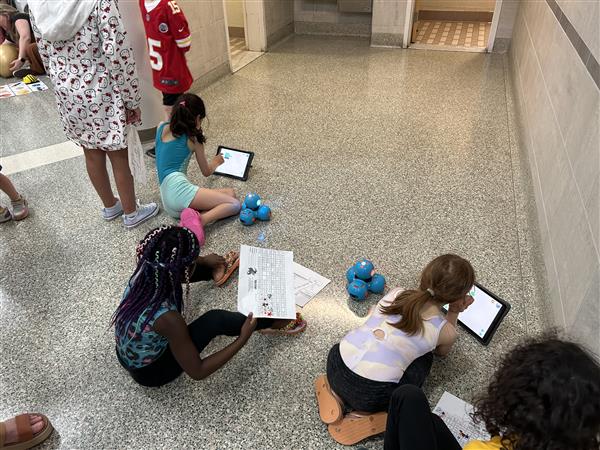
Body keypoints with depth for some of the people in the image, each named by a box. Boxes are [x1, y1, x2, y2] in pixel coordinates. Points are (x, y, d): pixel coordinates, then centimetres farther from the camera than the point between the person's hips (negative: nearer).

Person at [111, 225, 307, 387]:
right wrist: (243, 338, -23)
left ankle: (213, 271, 39)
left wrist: (204, 261, 19)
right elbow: (197, 372, -28)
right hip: (150, 372, -6)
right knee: (216, 320, -22)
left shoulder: (145, 273, -21)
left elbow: (169, 264, 6)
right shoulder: (167, 319, -41)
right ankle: (273, 322, 3)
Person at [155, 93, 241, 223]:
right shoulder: (193, 139, 3)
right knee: (235, 205, -8)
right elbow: (206, 172, 16)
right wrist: (216, 162, 38)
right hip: (178, 190, -7)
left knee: (230, 193, 8)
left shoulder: (161, 127, 16)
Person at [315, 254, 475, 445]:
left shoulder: (396, 293, 6)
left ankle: (335, 392, 14)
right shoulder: (446, 330, 0)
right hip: (369, 396, -4)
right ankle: (366, 414, 7)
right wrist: (454, 312, 21)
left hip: (336, 366, 4)